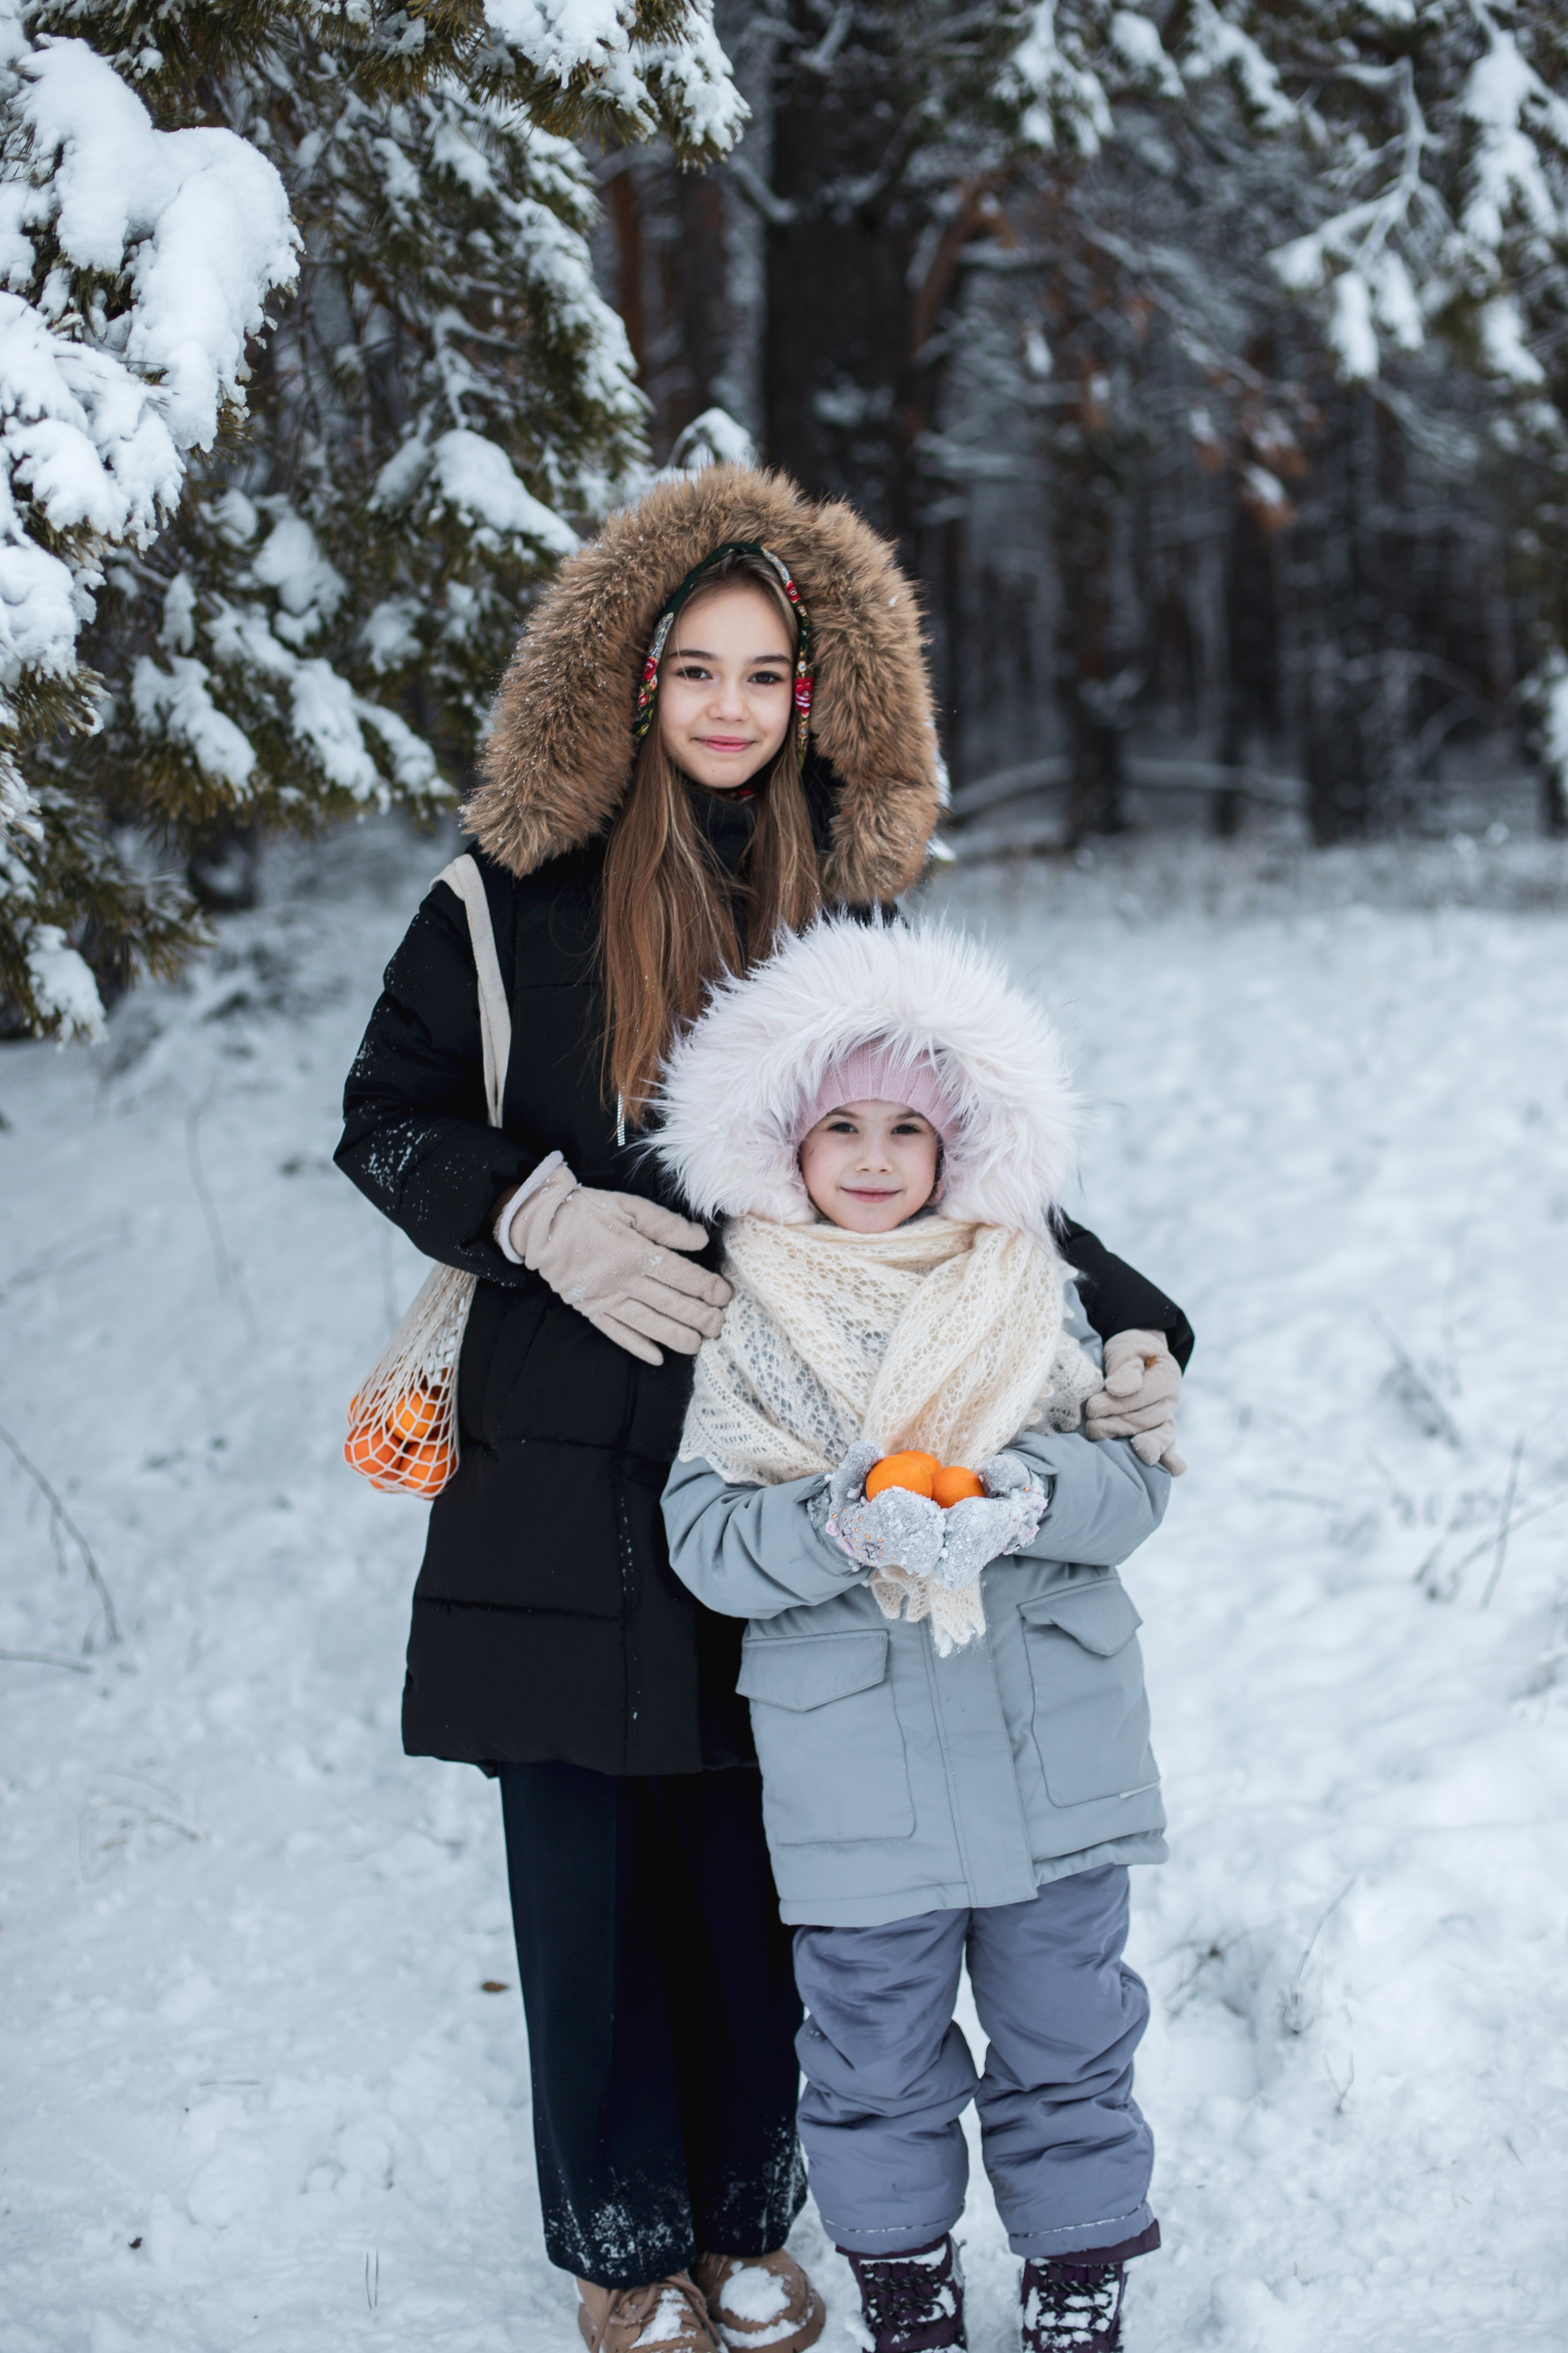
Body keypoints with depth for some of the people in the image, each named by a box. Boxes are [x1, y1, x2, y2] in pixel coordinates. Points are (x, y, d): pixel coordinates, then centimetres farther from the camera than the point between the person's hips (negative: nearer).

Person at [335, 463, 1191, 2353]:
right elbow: (386, 1114, 2)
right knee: (591, 1864, 7)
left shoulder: (858, 902, 5)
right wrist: (543, 1218, -15)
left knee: (757, 1862, 8)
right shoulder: (525, 887, -3)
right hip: (574, 1464, -2)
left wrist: (1122, 1326, 1)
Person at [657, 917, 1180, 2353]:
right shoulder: (745, 1327, -1)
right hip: (857, 1774, -1)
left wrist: (1027, 1490, -21)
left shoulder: (1029, 1291, 3)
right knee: (877, 2058, 11)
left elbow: (1138, 1478, -1)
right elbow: (707, 1543, -8)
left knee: (1067, 2036, 12)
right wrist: (839, 1526, -26)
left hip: (1058, 1749, 1)